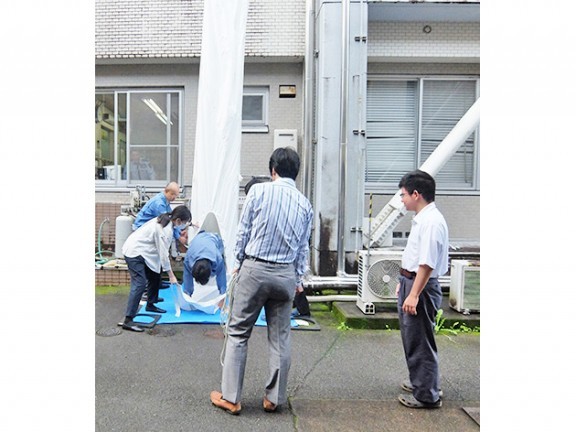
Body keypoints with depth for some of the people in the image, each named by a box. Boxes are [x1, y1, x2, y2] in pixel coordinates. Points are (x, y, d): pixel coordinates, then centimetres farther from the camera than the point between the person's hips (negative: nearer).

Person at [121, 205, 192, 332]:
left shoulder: (165, 220, 4)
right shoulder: (165, 230, -25)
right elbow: (163, 254, -21)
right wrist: (171, 275, -14)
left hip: (141, 251, 10)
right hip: (134, 252, -10)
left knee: (155, 277, 17)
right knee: (139, 284, -17)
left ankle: (150, 305, 31)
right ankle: (128, 321, -19)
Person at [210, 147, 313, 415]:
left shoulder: (258, 191, -5)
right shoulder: (305, 204, 5)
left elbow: (243, 231, -2)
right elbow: (303, 246, 8)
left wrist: (239, 262, 11)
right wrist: (299, 278, 17)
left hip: (254, 269, -3)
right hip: (286, 274, 3)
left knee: (238, 333, 8)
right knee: (280, 338, 12)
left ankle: (230, 398, 16)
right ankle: (273, 399, 24)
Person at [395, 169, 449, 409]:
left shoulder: (431, 221, -21)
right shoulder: (421, 218, 10)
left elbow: (427, 263, -26)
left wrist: (414, 294, -26)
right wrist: (404, 282, 22)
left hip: (421, 287, -10)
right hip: (411, 282, 10)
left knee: (419, 342, 4)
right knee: (411, 337, 23)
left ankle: (427, 395, 21)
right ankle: (420, 382, 42)